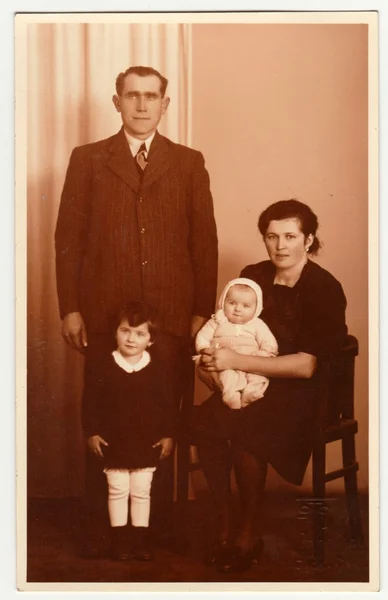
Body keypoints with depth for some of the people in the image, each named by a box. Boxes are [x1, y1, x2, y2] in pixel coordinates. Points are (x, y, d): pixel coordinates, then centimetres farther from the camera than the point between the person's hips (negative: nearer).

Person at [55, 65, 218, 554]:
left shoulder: (189, 163, 11)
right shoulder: (87, 160, 9)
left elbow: (204, 240, 7)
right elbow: (68, 237, 5)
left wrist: (203, 311, 1)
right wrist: (69, 308, -2)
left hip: (172, 313, 1)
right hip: (105, 314, 0)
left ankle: (158, 527, 19)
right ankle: (99, 528, 18)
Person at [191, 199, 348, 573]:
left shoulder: (324, 289, -11)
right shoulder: (253, 277, 7)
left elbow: (306, 365, -19)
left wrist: (237, 362, -21)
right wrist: (212, 361, -3)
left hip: (304, 396, -5)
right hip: (251, 388, 5)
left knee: (243, 432, -32)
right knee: (204, 421, -25)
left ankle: (249, 535, -10)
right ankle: (224, 527, -9)